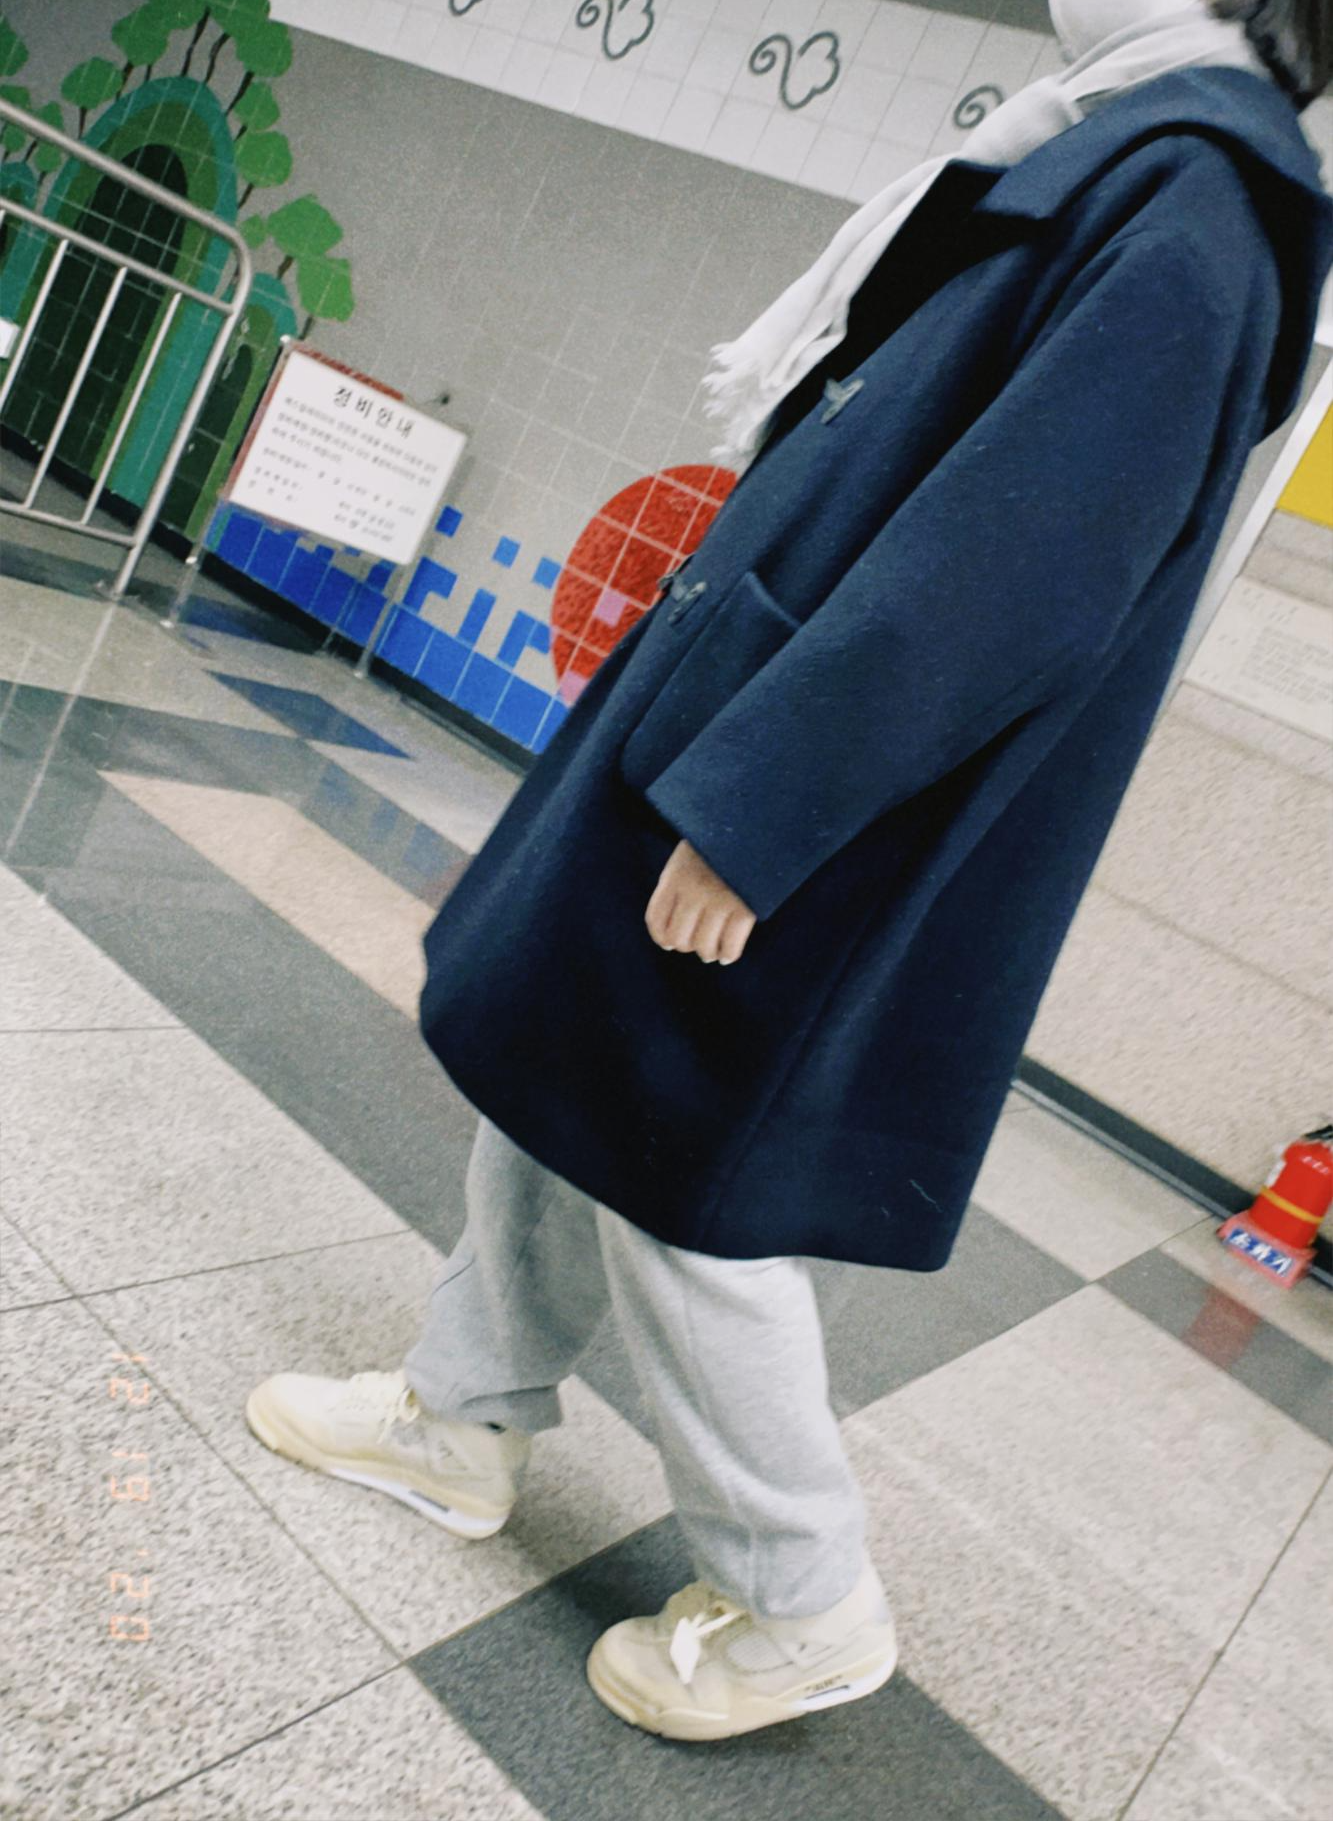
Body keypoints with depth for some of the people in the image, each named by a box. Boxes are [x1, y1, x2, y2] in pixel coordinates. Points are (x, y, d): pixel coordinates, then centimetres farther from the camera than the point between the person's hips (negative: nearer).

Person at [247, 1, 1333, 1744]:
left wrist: (753, 810, -24)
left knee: (676, 1182, 2)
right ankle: (466, 1416, 38)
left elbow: (1011, 569, -25)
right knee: (551, 1072, 17)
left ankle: (803, 1608, 25)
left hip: (818, 826, -10)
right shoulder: (1127, 152, 16)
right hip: (747, 725, 10)